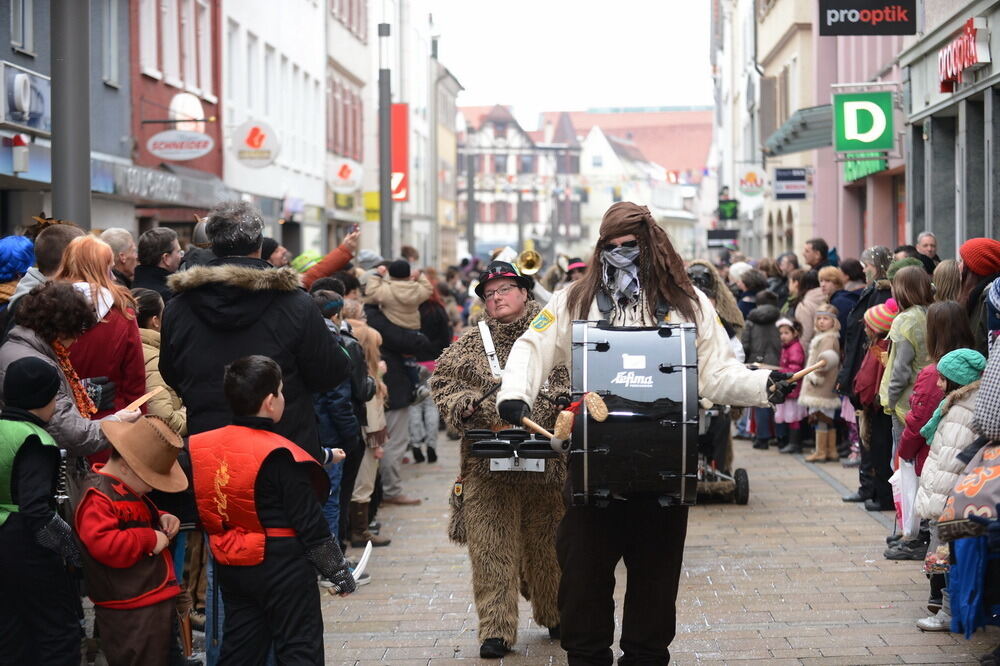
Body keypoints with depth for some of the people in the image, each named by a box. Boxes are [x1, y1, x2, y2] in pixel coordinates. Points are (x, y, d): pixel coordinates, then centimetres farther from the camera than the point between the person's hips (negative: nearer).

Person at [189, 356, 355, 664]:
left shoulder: (201, 447, -2)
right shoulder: (280, 456, -18)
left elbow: (204, 514, 6)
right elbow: (311, 524, -15)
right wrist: (338, 570, -5)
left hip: (230, 567, 6)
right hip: (282, 568, -6)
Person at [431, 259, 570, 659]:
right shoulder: (472, 343, 8)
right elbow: (443, 383, 6)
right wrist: (480, 410, -8)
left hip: (547, 459, -1)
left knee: (547, 543, 11)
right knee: (492, 546, -2)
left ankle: (555, 616, 32)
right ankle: (496, 629, 3)